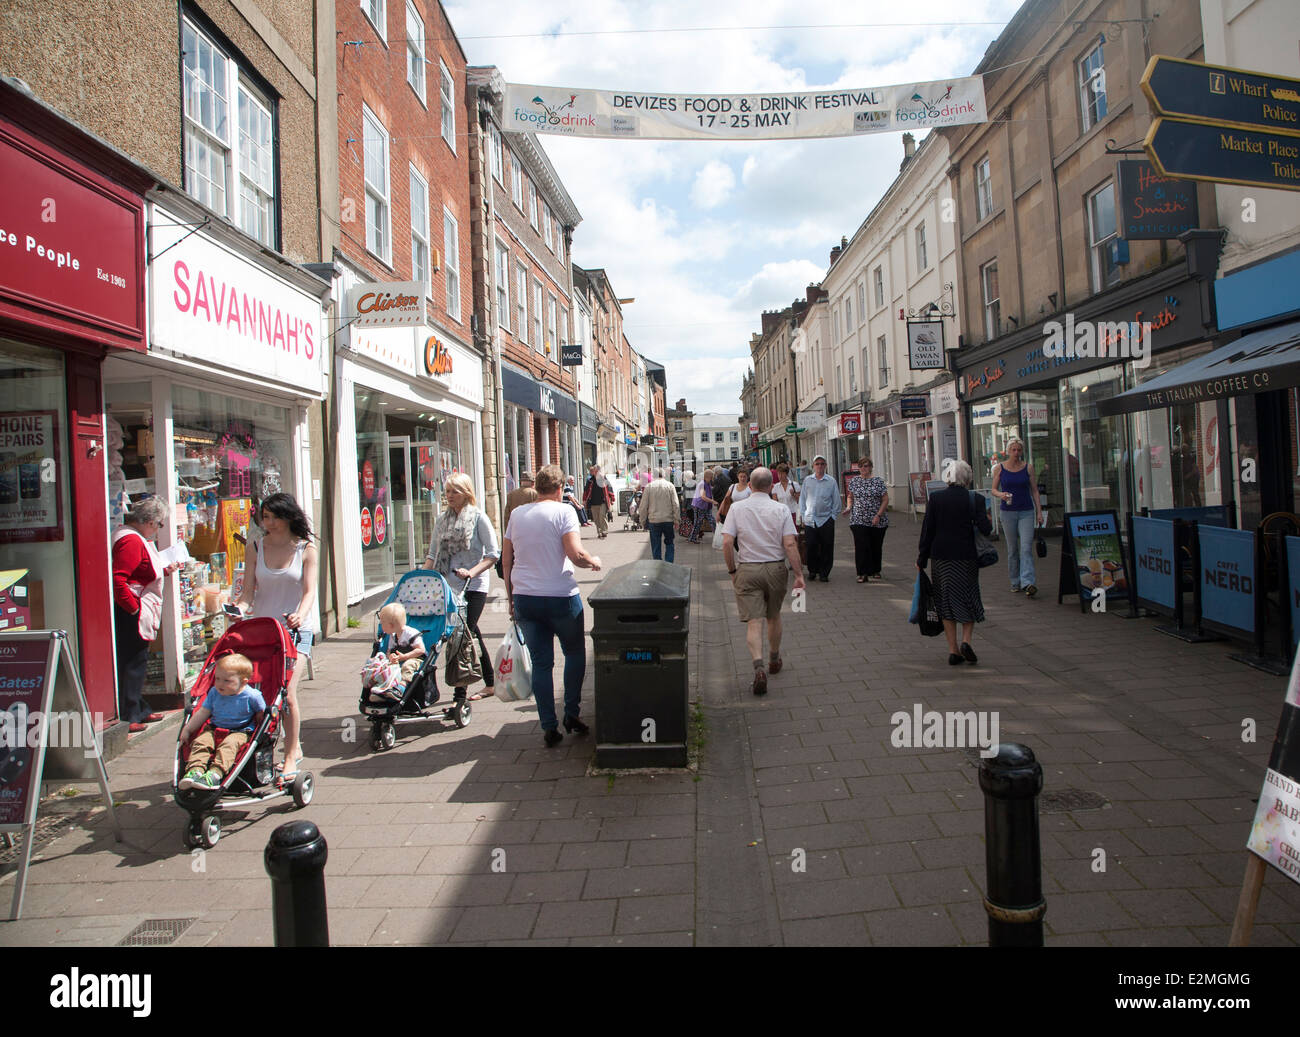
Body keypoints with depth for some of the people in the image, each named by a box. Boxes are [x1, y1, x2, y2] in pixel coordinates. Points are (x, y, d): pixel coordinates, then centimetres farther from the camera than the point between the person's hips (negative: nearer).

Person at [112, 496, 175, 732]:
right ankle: (127, 717, 2)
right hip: (130, 615, -11)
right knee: (130, 664, -5)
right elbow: (118, 579, -26)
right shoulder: (131, 540, -17)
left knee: (137, 662, 17)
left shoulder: (140, 539, 17)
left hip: (138, 615, 11)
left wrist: (164, 570, 15)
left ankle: (139, 711, 26)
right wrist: (134, 608, -23)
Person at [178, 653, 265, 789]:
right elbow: (202, 713, 12)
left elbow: (262, 714, -1)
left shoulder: (252, 696, -12)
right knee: (200, 742, -21)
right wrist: (187, 730, 13)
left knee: (228, 745, -34)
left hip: (241, 731, -6)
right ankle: (194, 771, -35)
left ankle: (215, 775, -50)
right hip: (215, 729, 6)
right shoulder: (214, 692, 3)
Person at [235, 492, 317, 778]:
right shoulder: (255, 549, 6)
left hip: (296, 629, -3)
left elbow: (309, 590, -9)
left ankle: (291, 757, -1)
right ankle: (294, 747, 21)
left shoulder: (306, 549, -1)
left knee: (286, 692, -13)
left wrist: (299, 615, -29)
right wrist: (240, 609, -20)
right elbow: (248, 590, 2)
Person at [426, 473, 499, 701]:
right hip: (449, 586, 6)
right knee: (471, 633, 14)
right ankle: (490, 683, 27)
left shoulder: (478, 517, -5)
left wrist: (472, 572, -20)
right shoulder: (442, 519, 11)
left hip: (474, 587, -6)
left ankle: (460, 692, -4)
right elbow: (433, 554, 14)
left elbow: (493, 554, -9)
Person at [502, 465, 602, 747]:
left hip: (524, 597, 4)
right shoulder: (563, 512, -7)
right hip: (560, 596, -4)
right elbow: (576, 554, -18)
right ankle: (572, 713, 18)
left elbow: (506, 559, 11)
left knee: (540, 663, 9)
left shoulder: (517, 515, 8)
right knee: (575, 654, 18)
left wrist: (511, 597, 19)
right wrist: (594, 562, 3)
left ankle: (549, 727, 11)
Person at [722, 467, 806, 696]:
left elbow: (727, 543, -9)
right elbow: (790, 544, -11)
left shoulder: (736, 508, -3)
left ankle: (759, 667, -21)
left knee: (753, 621, -3)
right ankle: (774, 660, 38)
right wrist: (799, 574, -7)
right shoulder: (781, 509, -4)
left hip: (747, 570, -1)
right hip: (775, 568, 1)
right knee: (773, 617, 20)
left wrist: (732, 570, 3)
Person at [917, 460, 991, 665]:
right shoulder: (975, 499, -6)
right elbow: (985, 529, -12)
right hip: (966, 556, -1)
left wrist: (922, 559, 4)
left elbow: (927, 530, -2)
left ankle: (953, 650, 9)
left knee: (947, 601, 9)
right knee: (969, 599, 16)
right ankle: (966, 640, -1)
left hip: (940, 557, 1)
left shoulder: (935, 498, -3)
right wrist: (989, 522, 11)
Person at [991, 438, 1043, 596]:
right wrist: (1000, 494, -17)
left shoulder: (1028, 467, 4)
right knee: (1012, 550, 7)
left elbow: (1034, 490, 7)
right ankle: (1015, 583, 17)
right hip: (1008, 512, 0)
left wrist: (1039, 512, 1)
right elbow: (994, 489, 7)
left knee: (1026, 548, -12)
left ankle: (1027, 582, -18)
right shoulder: (999, 468, 3)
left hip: (1026, 512, 0)